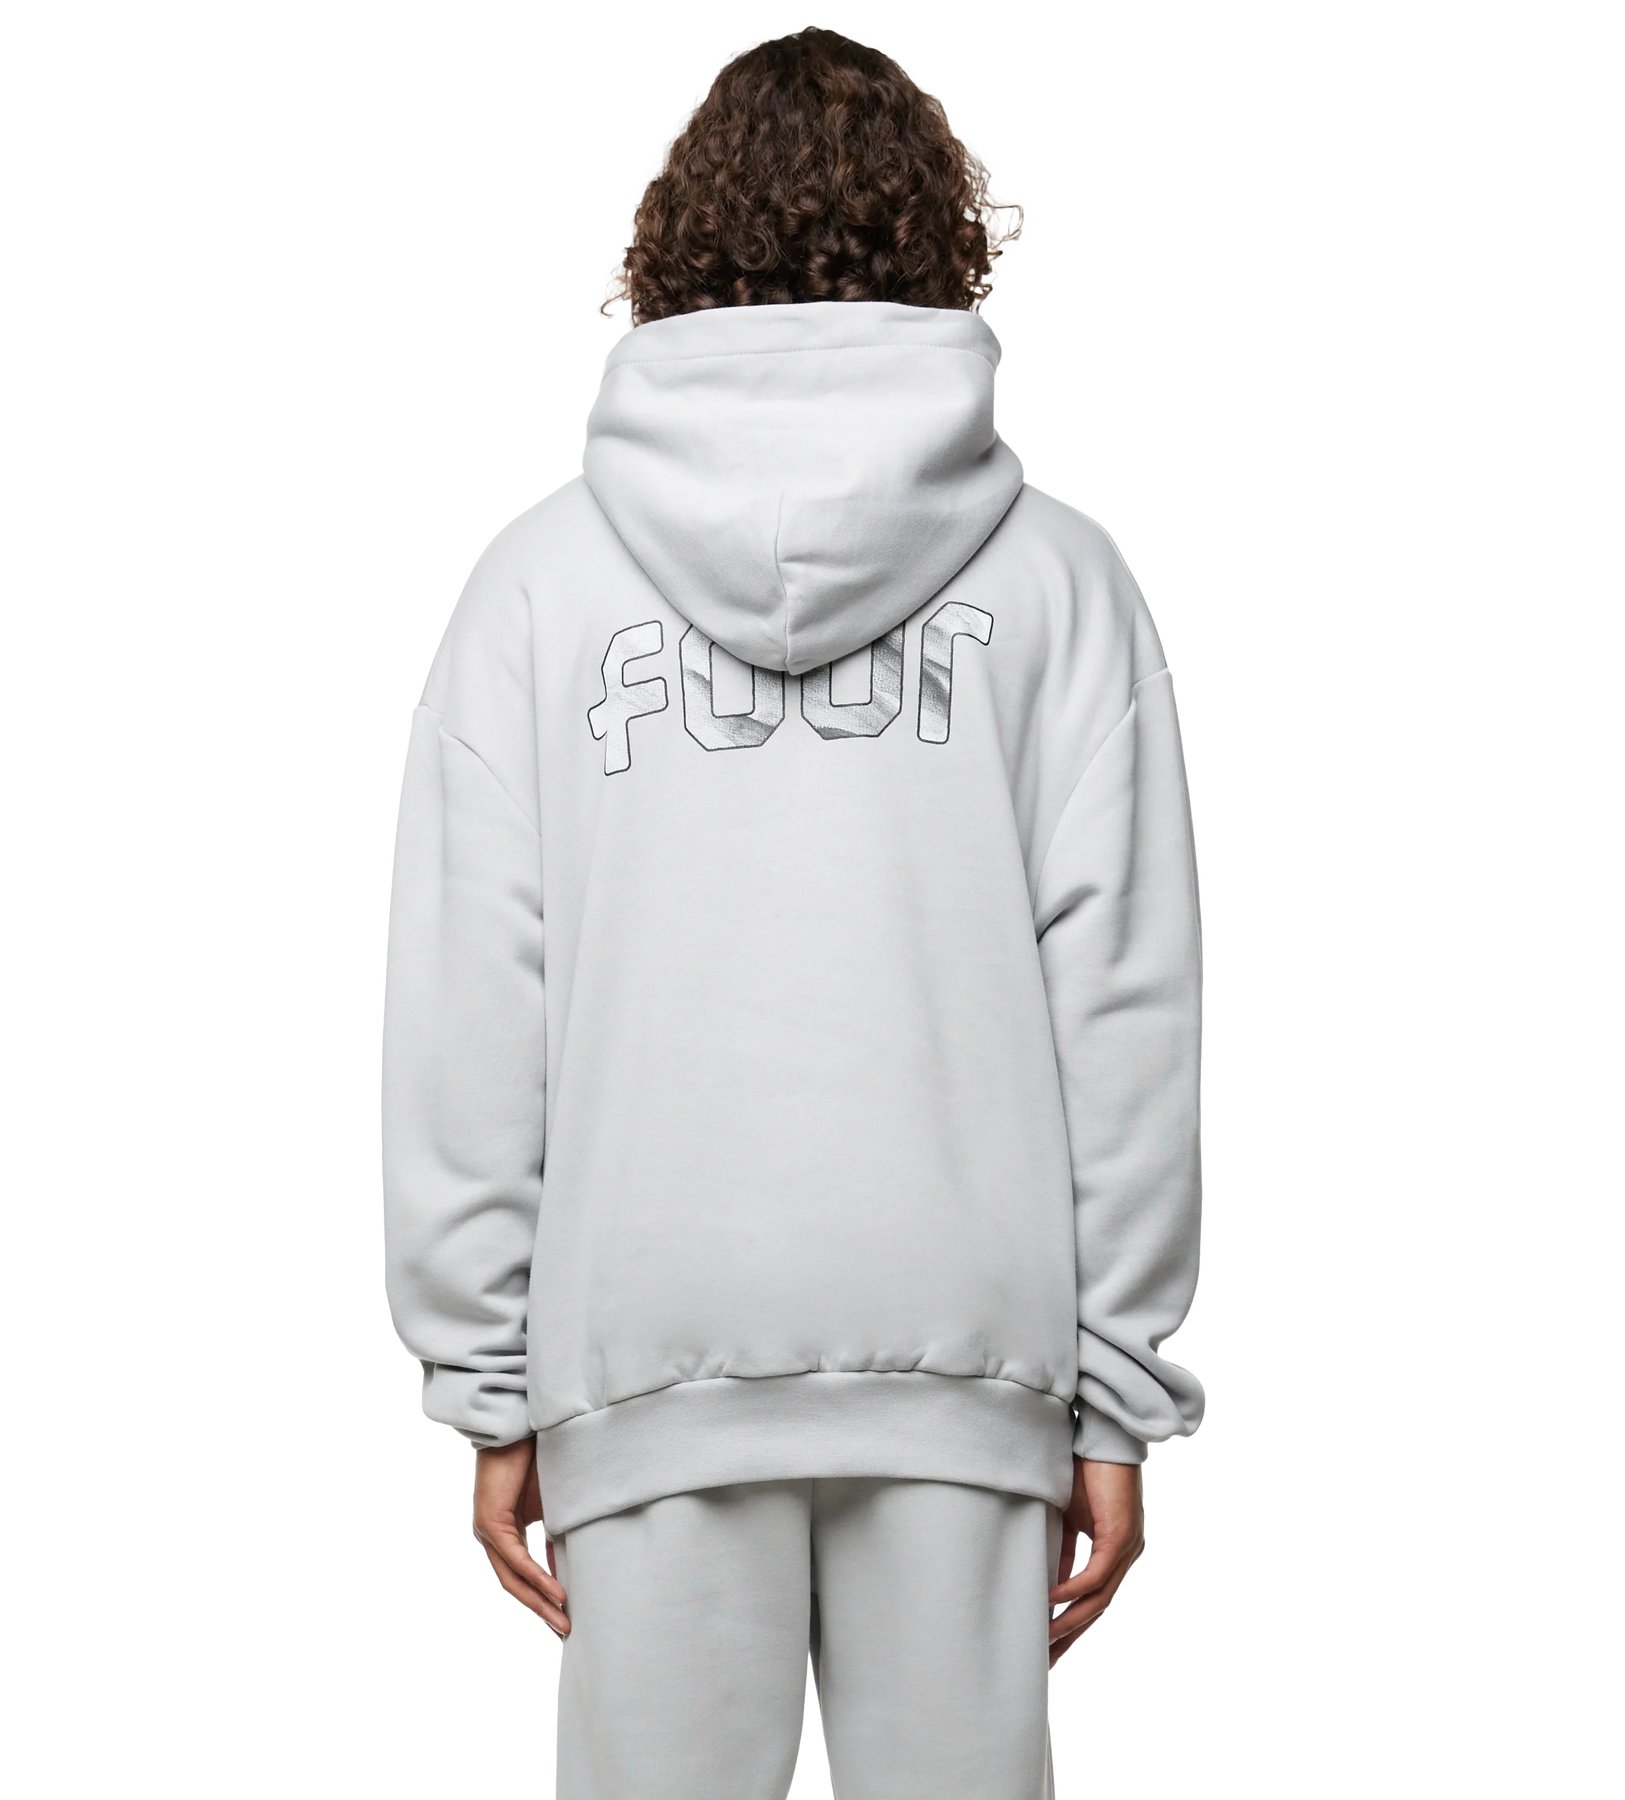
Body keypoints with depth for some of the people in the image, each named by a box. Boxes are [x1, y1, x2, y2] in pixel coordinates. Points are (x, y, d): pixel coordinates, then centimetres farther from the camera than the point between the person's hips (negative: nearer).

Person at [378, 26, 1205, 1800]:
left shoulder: (537, 564, 3)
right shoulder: (1060, 567, 3)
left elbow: (462, 1001, -1)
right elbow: (1124, 995, -1)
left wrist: (486, 1380, 6)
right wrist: (1121, 1388, 4)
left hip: (646, 1341, 0)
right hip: (971, 1337, 1)